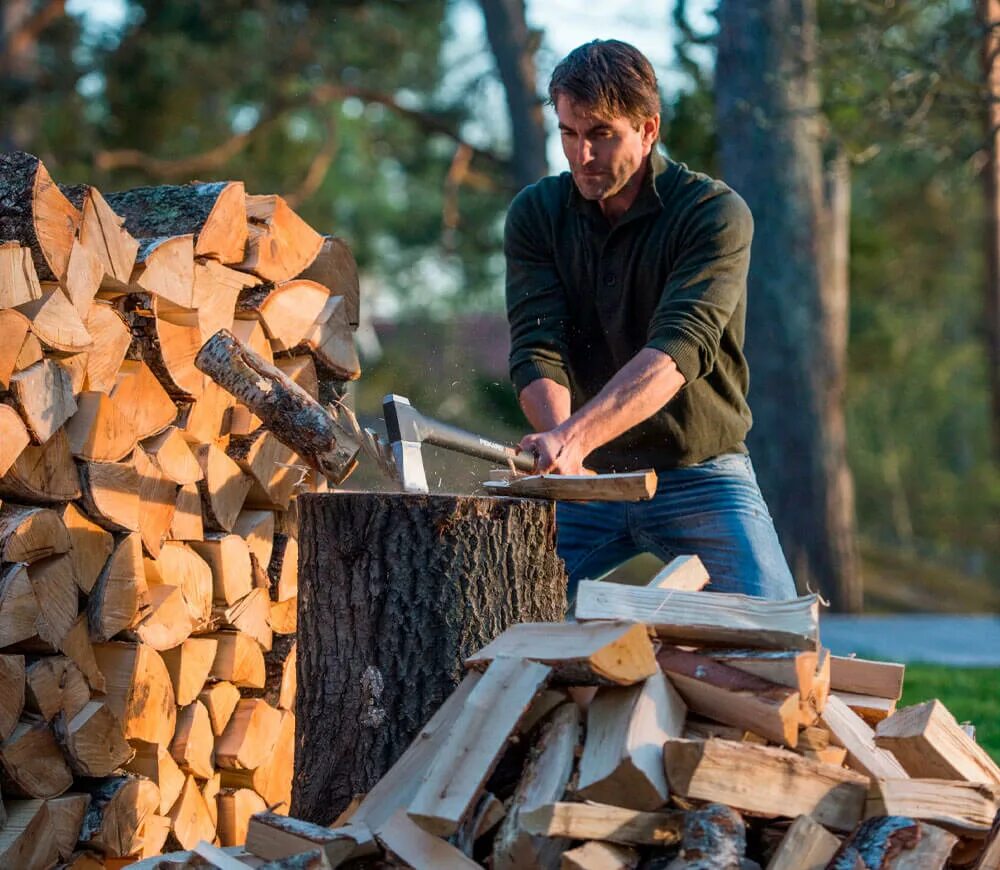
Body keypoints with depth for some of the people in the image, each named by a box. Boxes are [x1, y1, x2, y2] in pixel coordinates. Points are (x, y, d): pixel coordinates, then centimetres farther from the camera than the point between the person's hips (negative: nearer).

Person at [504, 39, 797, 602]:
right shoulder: (536, 216, -1)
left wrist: (575, 437, -43)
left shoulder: (716, 214, -14)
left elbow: (675, 351, -27)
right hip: (587, 477, 3)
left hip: (700, 476, -3)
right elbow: (536, 350, -12)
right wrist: (561, 442, -34)